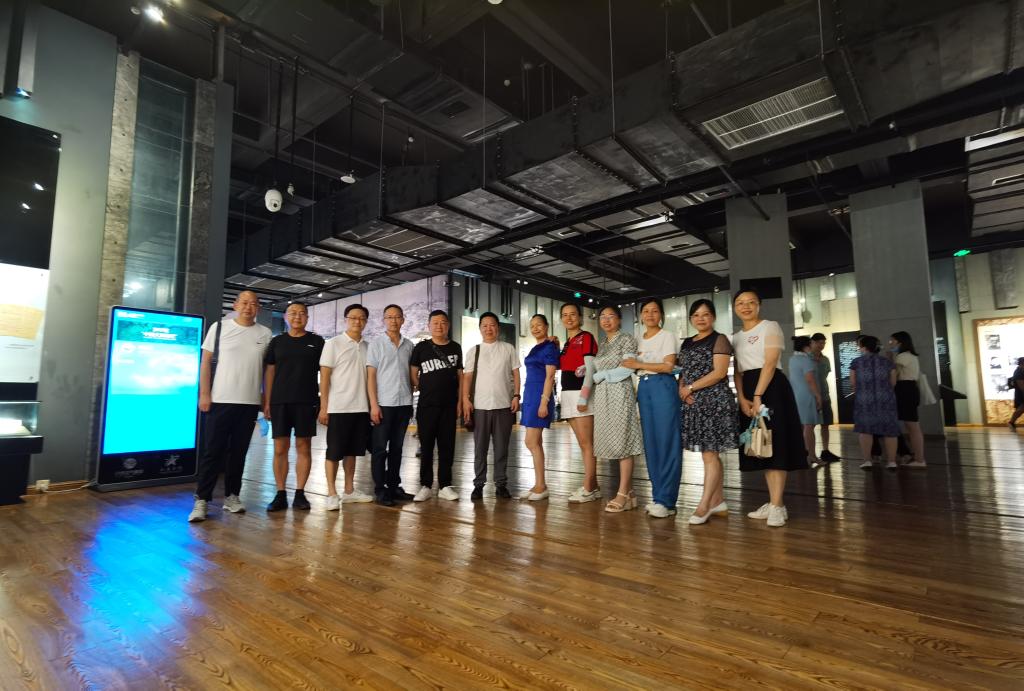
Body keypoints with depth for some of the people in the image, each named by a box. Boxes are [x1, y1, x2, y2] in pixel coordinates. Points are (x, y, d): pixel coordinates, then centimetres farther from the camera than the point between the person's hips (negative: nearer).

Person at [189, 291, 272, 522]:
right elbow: (206, 361, 1)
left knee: (238, 452, 10)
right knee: (213, 451, 0)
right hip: (220, 400, -2)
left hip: (250, 403, 2)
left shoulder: (265, 333, 7)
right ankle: (201, 500, 7)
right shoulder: (219, 327, 2)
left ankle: (231, 496, 20)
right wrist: (204, 394, -6)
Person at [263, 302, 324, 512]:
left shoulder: (317, 342, 6)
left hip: (307, 402, -1)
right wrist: (266, 402, 2)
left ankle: (300, 493, 11)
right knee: (280, 448, 2)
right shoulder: (277, 341, 10)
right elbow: (269, 372, 9)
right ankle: (280, 494, 10)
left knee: (303, 447, 3)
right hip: (279, 402, 1)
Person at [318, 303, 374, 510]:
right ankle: (332, 494, 9)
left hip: (361, 408, 5)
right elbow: (324, 377, -5)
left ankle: (349, 490, 20)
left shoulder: (367, 346, 11)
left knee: (352, 451, 12)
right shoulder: (333, 344, -3)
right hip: (338, 408, -5)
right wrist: (323, 407, -10)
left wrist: (371, 404, 9)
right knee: (334, 452, 1)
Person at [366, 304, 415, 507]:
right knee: (379, 448, 2)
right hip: (383, 404, -3)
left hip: (404, 404, 4)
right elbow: (370, 376, -4)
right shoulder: (376, 344, 0)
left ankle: (394, 486, 19)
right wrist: (374, 405, -11)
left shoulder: (408, 345, 9)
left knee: (397, 448, 10)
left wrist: (411, 401, 9)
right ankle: (380, 490, 9)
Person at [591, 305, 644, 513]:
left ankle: (622, 494, -6)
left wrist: (599, 375, -4)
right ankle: (629, 491, 12)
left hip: (619, 393, -7)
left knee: (622, 442, -8)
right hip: (602, 396, 7)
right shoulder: (602, 345, 19)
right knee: (613, 443, 6)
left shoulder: (627, 339, -1)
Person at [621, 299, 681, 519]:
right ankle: (658, 496, 12)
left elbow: (668, 366, -10)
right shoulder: (640, 340, 17)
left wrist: (639, 364, -9)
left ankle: (666, 500, -4)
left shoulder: (667, 337, 0)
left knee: (666, 441, -7)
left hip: (663, 387, -6)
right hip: (644, 388, 6)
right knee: (650, 442, 5)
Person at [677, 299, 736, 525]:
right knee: (709, 454, 10)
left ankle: (704, 506, -4)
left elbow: (719, 372, -13)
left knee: (710, 454, -7)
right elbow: (683, 371, 19)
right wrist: (681, 389, -1)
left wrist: (691, 388, -11)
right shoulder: (687, 343, 17)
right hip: (693, 404, 7)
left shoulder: (719, 339, -3)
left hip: (714, 401, -7)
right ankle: (718, 502, 18)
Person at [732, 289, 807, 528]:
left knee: (774, 444, -9)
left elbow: (770, 363, -12)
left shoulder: (770, 327, -2)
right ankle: (773, 502, 13)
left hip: (771, 387, -7)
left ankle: (778, 506, -7)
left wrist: (758, 396, -19)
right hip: (748, 390, 7)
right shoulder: (736, 337, 17)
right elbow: (737, 371, 12)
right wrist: (742, 398, -4)